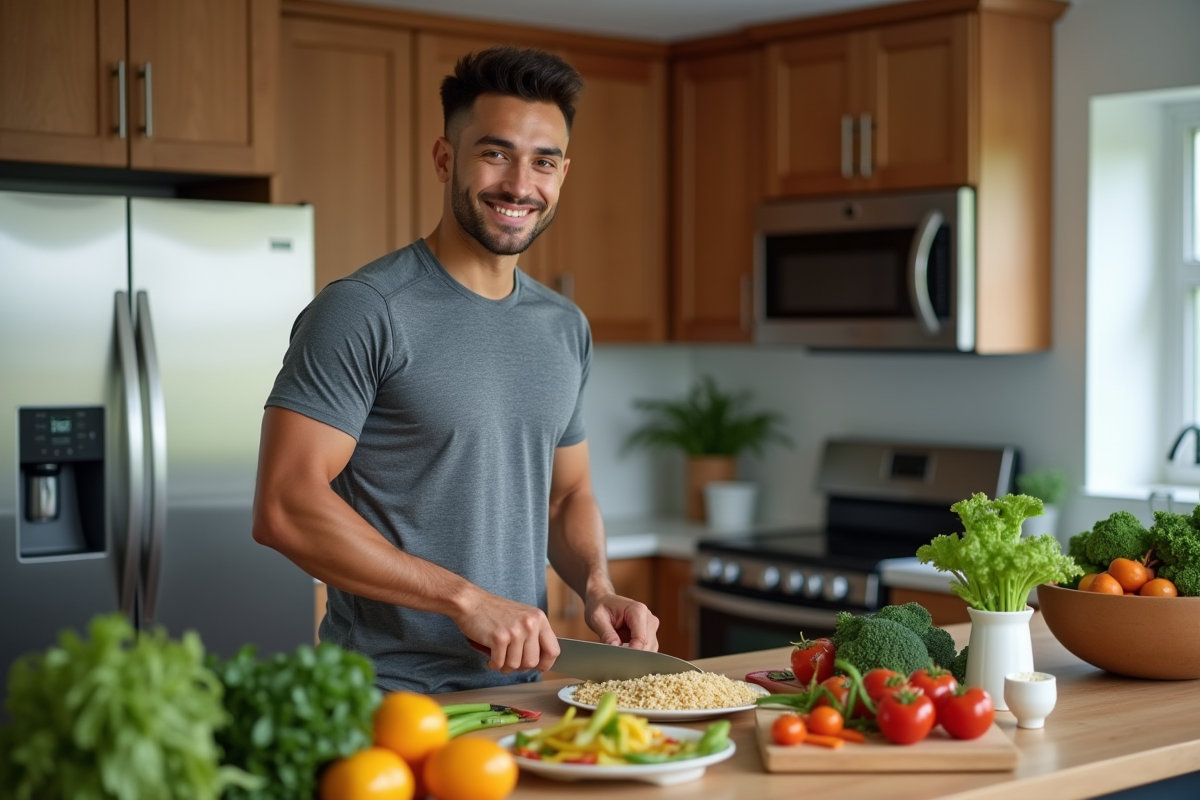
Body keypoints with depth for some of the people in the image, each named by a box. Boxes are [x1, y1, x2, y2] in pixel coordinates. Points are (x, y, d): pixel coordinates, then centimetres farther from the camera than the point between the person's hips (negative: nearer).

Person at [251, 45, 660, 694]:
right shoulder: (362, 312, -11)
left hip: (520, 685, 5)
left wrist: (597, 587, 0)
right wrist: (467, 599, -19)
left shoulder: (565, 328, 11)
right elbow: (283, 507, -18)